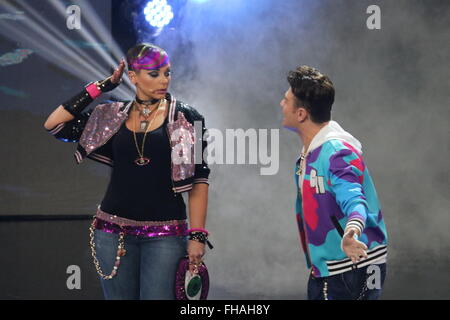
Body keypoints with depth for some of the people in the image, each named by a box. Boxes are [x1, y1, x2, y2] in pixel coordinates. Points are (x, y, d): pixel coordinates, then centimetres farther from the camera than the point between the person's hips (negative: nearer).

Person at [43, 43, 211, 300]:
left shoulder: (185, 118, 0)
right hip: (114, 229, 3)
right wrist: (100, 87, 4)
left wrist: (197, 235, -9)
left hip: (166, 234, -2)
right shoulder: (112, 117, 8)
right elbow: (54, 125, 3)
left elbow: (198, 180, -2)